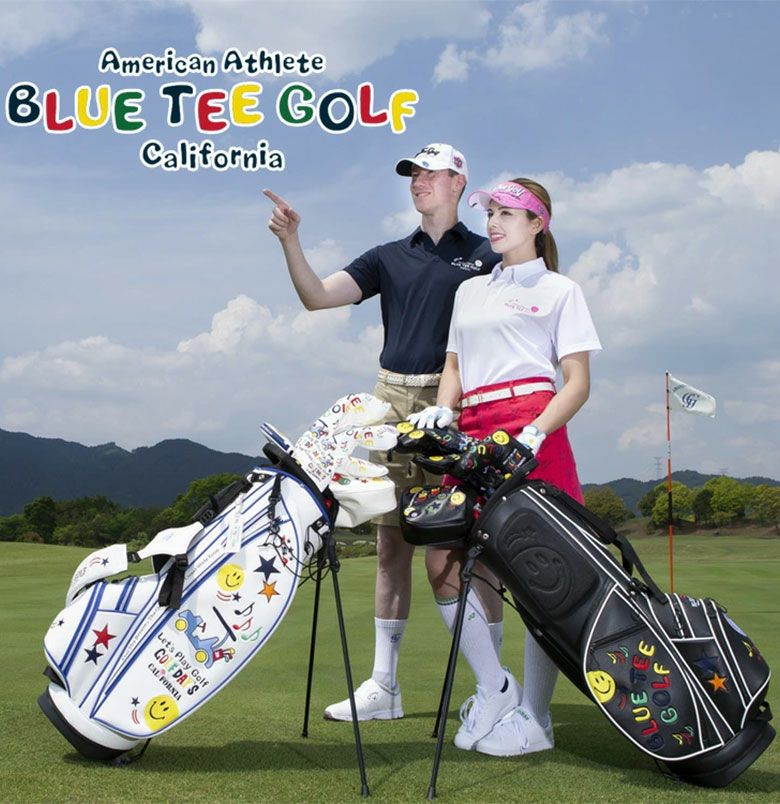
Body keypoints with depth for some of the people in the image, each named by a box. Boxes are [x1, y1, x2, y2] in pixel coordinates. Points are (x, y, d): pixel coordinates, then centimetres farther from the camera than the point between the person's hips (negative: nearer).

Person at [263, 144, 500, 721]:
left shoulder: (484, 256, 5)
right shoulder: (390, 258, 17)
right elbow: (318, 296, 8)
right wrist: (290, 241, -6)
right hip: (394, 400, 5)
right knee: (391, 547, 7)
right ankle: (384, 686, 15)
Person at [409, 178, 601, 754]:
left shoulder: (560, 290, 10)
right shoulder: (470, 291, 26)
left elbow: (578, 382, 1)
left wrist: (533, 435, -16)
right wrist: (441, 410, 0)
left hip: (532, 430, -5)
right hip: (474, 435, 6)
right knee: (441, 564, -4)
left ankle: (535, 719, 6)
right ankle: (496, 692, 10)